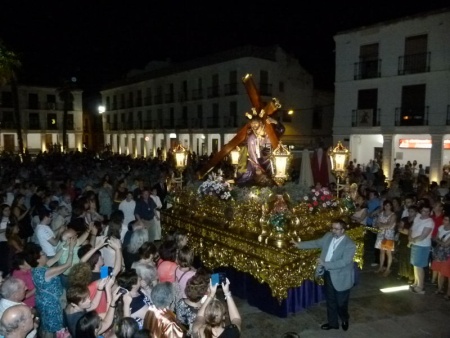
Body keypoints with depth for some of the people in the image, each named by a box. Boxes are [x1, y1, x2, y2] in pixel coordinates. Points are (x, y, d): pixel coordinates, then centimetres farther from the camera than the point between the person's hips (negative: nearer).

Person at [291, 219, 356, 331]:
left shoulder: (350, 245, -23)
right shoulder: (328, 236, -4)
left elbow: (343, 262, -28)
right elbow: (316, 243, 10)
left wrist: (324, 264, -31)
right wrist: (299, 244, 7)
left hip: (341, 278, -6)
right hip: (328, 274, 6)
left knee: (341, 303, 12)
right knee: (330, 301, 20)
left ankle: (345, 320, 43)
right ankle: (332, 323, 38)